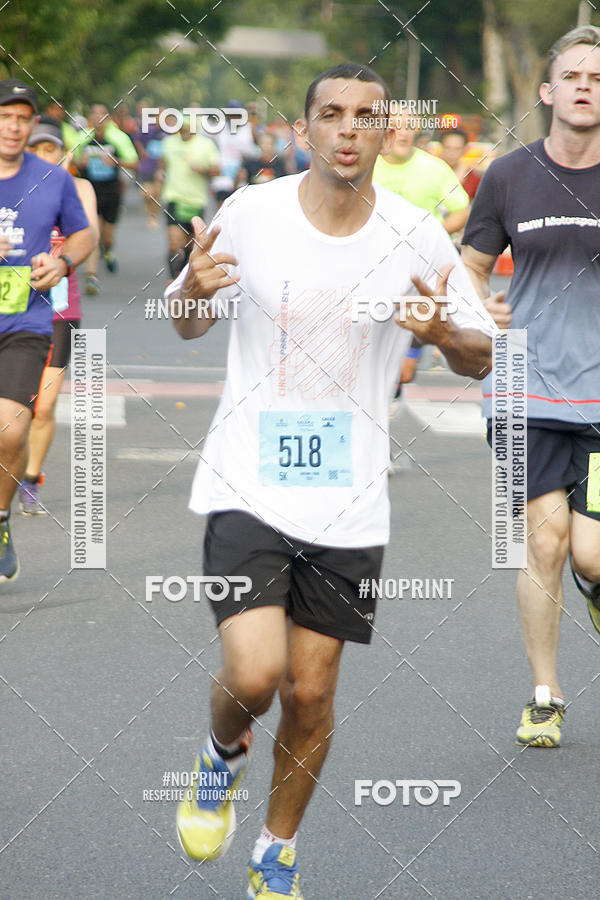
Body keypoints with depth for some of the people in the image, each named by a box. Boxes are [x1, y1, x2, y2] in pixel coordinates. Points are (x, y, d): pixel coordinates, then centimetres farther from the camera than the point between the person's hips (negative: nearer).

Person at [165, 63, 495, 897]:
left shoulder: (417, 237, -4)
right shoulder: (249, 213, -6)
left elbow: (483, 356, 5)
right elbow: (189, 325, 9)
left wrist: (444, 334, -18)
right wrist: (193, 289, -15)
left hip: (350, 505, 2)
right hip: (248, 485, -1)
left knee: (311, 695, 5)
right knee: (253, 676, -16)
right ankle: (223, 755, 20)